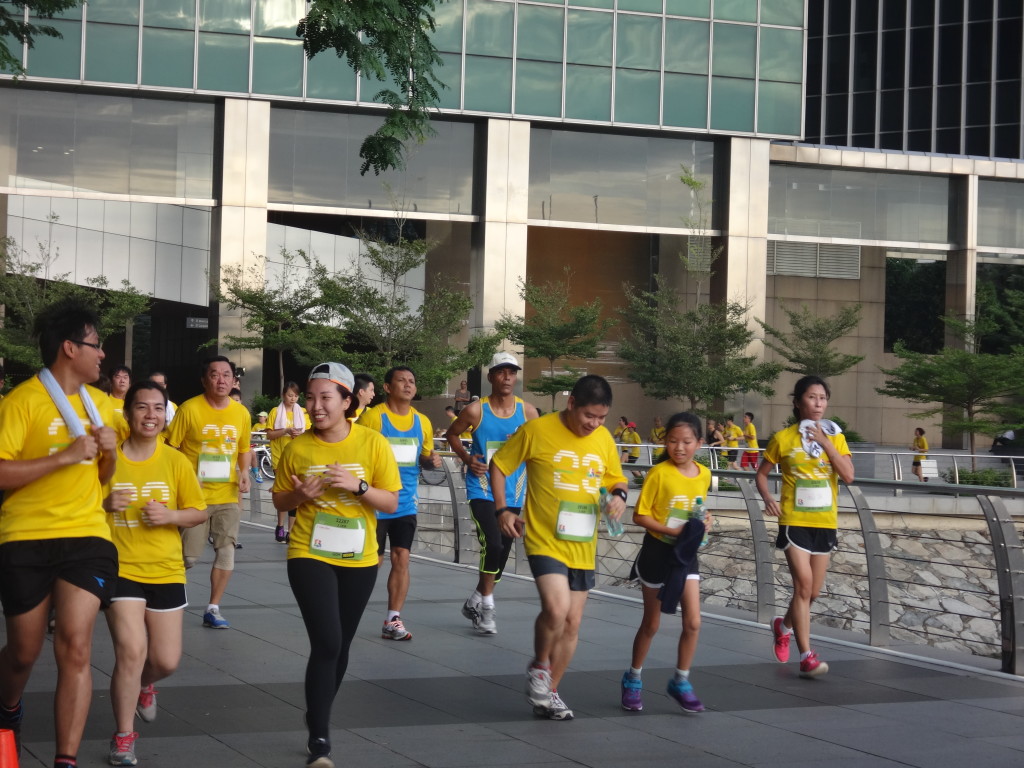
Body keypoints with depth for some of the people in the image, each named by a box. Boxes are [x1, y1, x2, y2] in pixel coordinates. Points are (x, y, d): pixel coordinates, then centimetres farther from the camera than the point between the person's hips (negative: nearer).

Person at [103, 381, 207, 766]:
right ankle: (123, 737, 1)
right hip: (121, 568, -2)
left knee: (166, 661, 6)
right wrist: (106, 505, -20)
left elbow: (199, 512, 4)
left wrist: (169, 515, -16)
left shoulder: (176, 461, -2)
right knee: (131, 650, -17)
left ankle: (143, 684, 45)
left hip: (166, 571, 3)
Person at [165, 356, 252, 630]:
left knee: (226, 551, -2)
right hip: (194, 495, -4)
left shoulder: (241, 413, 3)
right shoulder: (189, 409, -10)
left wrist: (244, 471, -1)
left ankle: (213, 609, 11)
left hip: (227, 496, 4)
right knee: (188, 556, 0)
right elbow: (171, 449, -6)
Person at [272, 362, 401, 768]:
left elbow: (391, 503, -6)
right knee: (326, 643, -15)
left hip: (358, 560, 2)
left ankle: (318, 717, 38)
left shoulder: (373, 444, -7)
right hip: (310, 556, -2)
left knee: (340, 646, 15)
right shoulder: (297, 447, -5)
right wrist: (300, 495, -15)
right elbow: (279, 500, 6)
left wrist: (357, 486, -22)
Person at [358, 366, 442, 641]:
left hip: (406, 504, 4)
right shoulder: (373, 417, -9)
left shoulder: (422, 422, 7)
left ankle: (393, 621, 5)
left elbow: (425, 456, 18)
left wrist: (432, 460, -4)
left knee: (401, 559, -1)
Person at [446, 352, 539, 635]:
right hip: (481, 490, -4)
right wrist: (467, 458, -6)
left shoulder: (528, 412, 1)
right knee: (493, 545, -21)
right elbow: (452, 433, 10)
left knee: (501, 554, 10)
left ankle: (475, 602, 29)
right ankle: (486, 605, -6)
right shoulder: (476, 410, -6)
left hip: (513, 494, 4)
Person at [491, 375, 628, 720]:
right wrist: (502, 510, -10)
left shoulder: (604, 439, 4)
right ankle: (539, 666, 4)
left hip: (583, 547, 5)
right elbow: (499, 464, 0)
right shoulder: (537, 430, -10)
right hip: (544, 540, -5)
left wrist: (619, 495, -5)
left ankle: (548, 693, 25)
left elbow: (616, 478, 19)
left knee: (572, 623, 9)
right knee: (556, 607, -24)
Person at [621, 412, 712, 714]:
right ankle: (633, 679, 28)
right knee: (651, 624, 8)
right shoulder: (659, 473, -15)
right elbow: (640, 516, -14)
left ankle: (681, 682, 13)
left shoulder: (704, 475, -1)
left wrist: (704, 522, -6)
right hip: (657, 552, -4)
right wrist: (673, 531, -24)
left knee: (693, 622, -5)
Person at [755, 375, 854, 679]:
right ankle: (806, 656, -10)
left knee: (813, 590, 11)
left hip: (825, 522, 4)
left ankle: (784, 625, 41)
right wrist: (767, 497, -11)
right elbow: (761, 474, 8)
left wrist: (826, 443, -18)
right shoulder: (783, 438, -2)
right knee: (803, 584, -14)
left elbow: (848, 476, -10)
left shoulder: (835, 437, 4)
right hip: (794, 520, -3)